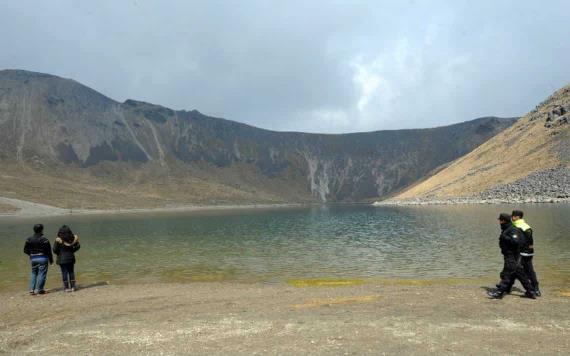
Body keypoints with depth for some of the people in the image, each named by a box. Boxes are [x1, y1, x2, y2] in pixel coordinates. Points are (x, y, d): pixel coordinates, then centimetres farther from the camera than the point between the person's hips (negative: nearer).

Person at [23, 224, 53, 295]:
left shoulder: (29, 239, 3)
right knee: (42, 273, 1)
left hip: (33, 258, 5)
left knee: (33, 273, 16)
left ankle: (31, 289, 12)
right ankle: (39, 289, 0)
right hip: (42, 258, -5)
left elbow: (25, 250, 6)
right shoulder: (44, 239, -12)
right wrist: (51, 260, 1)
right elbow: (48, 251, -10)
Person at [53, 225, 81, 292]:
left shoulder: (58, 240, -10)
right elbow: (77, 246, 4)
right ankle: (72, 287, 11)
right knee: (71, 272, 9)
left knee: (64, 272, 1)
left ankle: (66, 287, 1)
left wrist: (59, 254, 11)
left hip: (62, 259, -3)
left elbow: (55, 250, -6)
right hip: (71, 257, 3)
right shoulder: (72, 239, -2)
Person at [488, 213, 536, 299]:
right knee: (520, 274, 15)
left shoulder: (512, 230, -17)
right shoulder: (505, 229, 13)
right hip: (509, 255, 10)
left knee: (506, 274, -7)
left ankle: (499, 292, -6)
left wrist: (505, 237, -25)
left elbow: (515, 242, -29)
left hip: (512, 256, -10)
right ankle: (530, 292, 22)